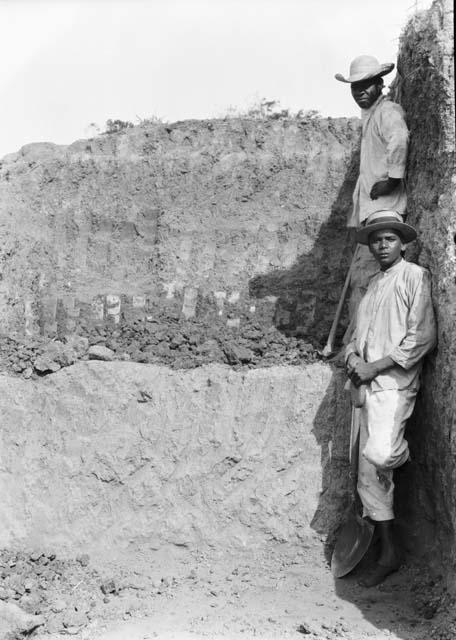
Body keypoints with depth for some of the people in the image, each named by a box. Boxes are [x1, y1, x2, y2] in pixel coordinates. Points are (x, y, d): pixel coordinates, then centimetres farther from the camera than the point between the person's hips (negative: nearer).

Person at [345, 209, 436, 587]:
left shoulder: (415, 276, 0)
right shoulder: (373, 285, 22)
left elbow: (422, 336, -10)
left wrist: (376, 366, -12)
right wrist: (353, 360, 2)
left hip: (395, 381, -7)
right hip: (367, 385, 7)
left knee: (380, 454, -29)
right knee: (369, 474, 4)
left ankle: (404, 454, 7)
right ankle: (388, 554, 14)